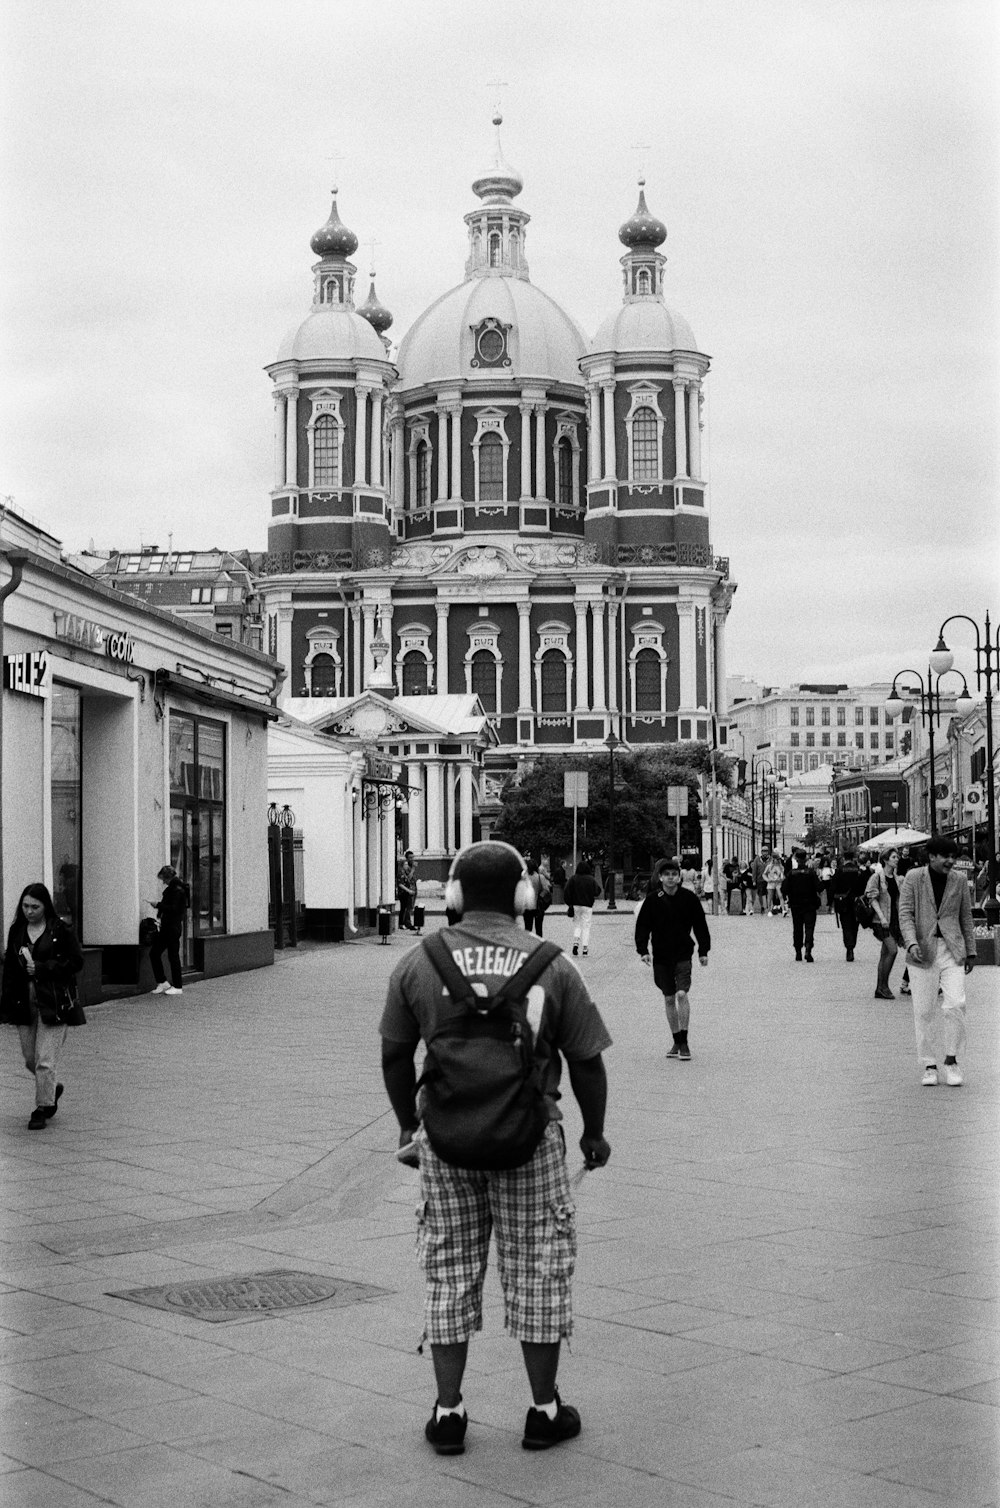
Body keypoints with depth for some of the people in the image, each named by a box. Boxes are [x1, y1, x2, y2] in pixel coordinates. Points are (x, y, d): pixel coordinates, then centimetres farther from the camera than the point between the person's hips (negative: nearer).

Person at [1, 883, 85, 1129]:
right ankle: (52, 1090, 37)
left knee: (45, 1061, -7)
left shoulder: (62, 930, -5)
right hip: (24, 1003, 5)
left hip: (54, 1003, -5)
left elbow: (76, 962, -6)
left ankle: (43, 1108, 6)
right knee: (30, 1060, 10)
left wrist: (41, 968, -14)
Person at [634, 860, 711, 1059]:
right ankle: (676, 1041, 20)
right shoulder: (652, 900, -2)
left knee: (682, 994, -16)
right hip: (661, 956, 2)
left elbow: (700, 925, 7)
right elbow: (642, 926, 2)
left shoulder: (689, 898, -2)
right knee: (668, 998, 8)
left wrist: (703, 951, 6)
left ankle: (684, 1042, -9)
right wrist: (643, 949, -9)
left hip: (683, 954, -2)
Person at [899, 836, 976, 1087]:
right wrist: (912, 943, -19)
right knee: (924, 1010, 2)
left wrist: (970, 952, 14)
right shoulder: (913, 878, 0)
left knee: (955, 1004, -13)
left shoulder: (959, 881, 8)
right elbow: (905, 913, -5)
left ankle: (951, 1060, 4)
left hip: (952, 949, 1)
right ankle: (929, 1066, 12)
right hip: (923, 952, -1)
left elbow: (966, 918, 14)